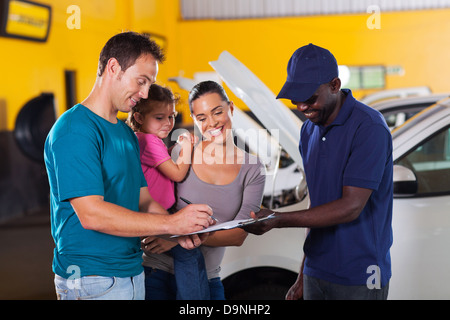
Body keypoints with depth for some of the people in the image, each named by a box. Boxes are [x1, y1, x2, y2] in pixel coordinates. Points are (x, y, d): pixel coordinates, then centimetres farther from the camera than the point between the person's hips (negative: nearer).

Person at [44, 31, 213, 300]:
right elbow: (91, 214, -24)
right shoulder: (74, 130, -16)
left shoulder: (127, 133, 13)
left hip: (133, 272, 8)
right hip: (93, 280, -8)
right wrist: (172, 223, -23)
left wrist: (181, 232, -6)